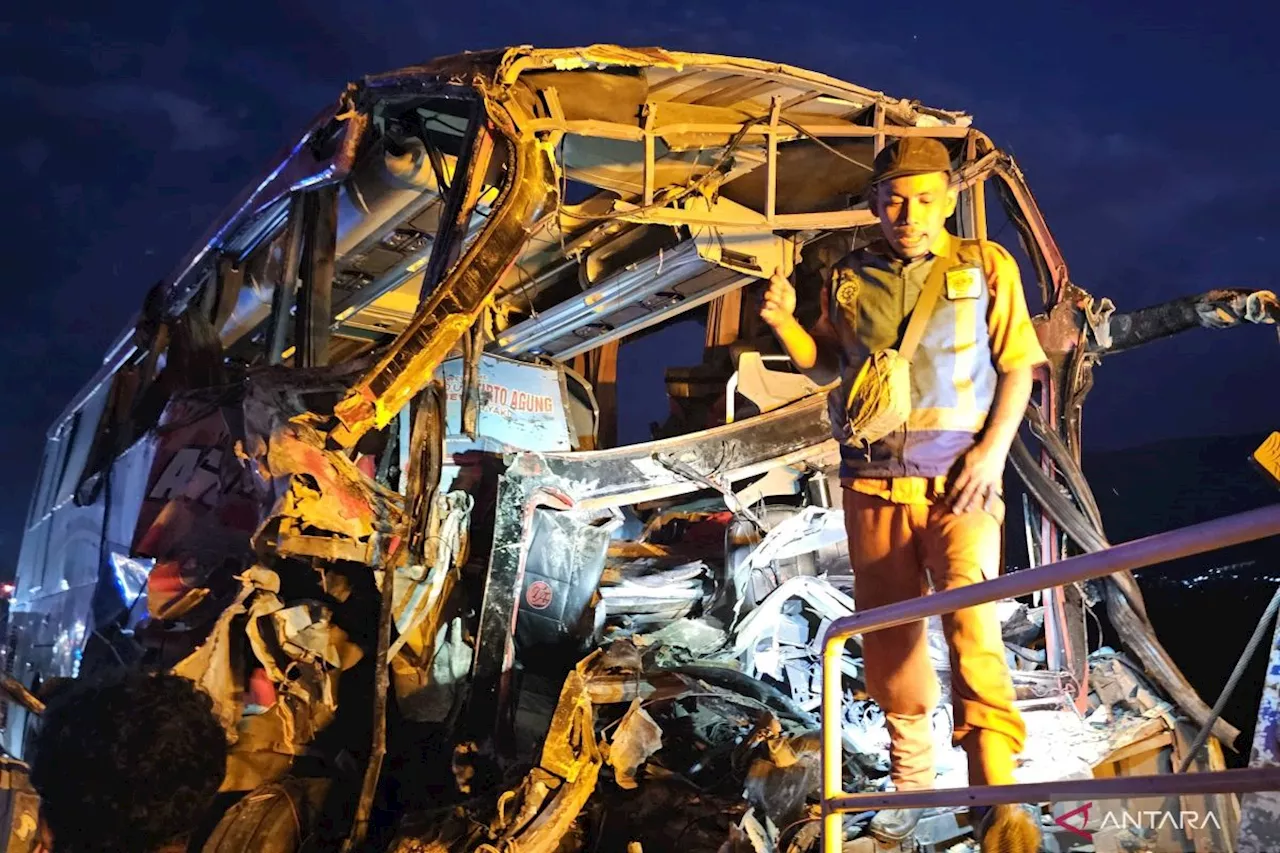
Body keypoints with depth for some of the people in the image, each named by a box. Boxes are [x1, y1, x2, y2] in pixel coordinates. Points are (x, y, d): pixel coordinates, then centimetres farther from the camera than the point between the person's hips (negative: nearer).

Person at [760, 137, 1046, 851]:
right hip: (873, 484, 3)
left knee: (971, 620, -19)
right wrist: (785, 323, -2)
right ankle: (911, 779, 23)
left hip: (958, 482, -3)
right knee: (890, 632, 9)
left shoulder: (986, 267, 1)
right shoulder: (851, 277, 8)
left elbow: (1017, 368, 4)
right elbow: (825, 367, 17)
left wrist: (993, 449, -9)